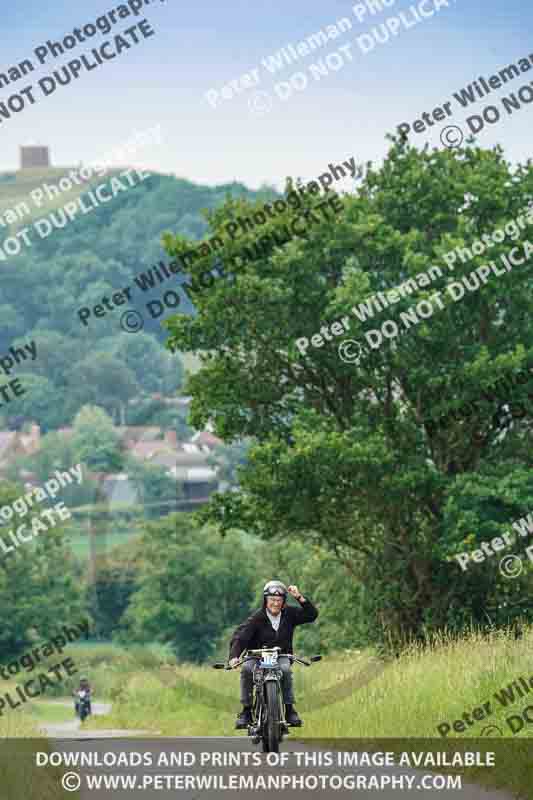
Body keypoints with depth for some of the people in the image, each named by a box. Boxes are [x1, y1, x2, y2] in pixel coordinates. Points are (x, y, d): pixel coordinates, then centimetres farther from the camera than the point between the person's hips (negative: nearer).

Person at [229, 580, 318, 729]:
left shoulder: (288, 614, 0)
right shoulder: (257, 618, -12)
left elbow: (311, 615, -4)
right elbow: (240, 636, -23)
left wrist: (300, 598, -17)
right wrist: (234, 656, -40)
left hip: (281, 656, 1)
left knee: (285, 669, -32)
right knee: (247, 669, -31)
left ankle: (289, 709, -21)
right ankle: (246, 710, -23)